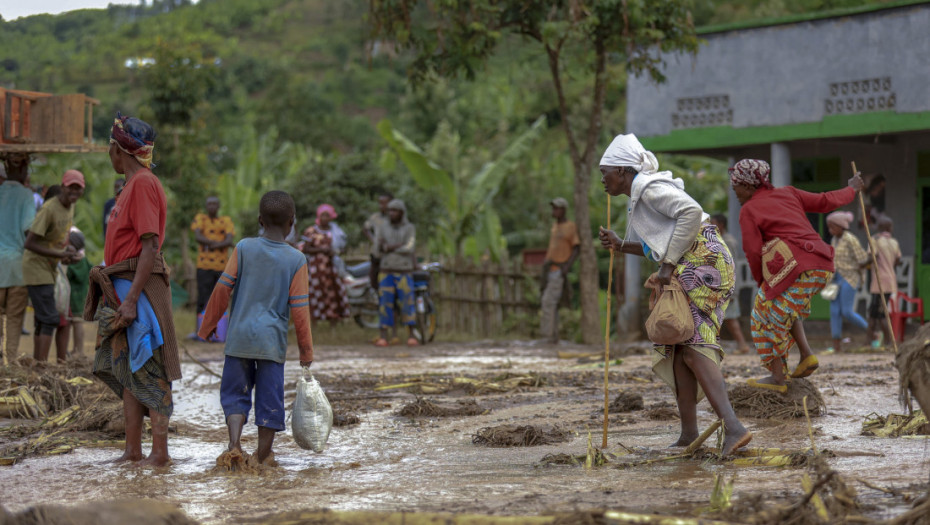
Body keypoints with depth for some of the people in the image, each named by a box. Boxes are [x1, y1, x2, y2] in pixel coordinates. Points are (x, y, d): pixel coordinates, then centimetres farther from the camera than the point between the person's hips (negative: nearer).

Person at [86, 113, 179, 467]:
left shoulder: (144, 185, -12)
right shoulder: (131, 186, 18)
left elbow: (150, 247, -19)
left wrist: (131, 300, -23)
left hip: (139, 287, -10)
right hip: (120, 289, 10)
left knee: (147, 371, -8)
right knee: (125, 370, 11)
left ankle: (160, 452, -7)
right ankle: (133, 451, 15)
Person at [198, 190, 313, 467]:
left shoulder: (244, 248, -1)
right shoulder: (296, 260, -3)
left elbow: (223, 289, -1)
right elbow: (299, 308, -3)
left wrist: (208, 325, 9)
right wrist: (306, 350, 4)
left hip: (239, 337, 1)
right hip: (273, 340, -1)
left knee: (235, 393, 10)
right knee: (270, 397, 7)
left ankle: (235, 443, -9)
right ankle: (263, 453, 12)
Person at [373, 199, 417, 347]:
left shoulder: (410, 229, 2)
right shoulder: (382, 229, 7)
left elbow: (409, 248, -13)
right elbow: (377, 253, 1)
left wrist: (389, 248, -10)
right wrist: (398, 247, -12)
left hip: (404, 273, -1)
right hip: (386, 272, 1)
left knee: (407, 304, -4)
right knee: (385, 305, -4)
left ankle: (411, 336, 4)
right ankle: (383, 338, -4)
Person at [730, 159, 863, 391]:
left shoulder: (749, 210, 2)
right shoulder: (787, 193, 19)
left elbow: (753, 252, -3)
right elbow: (824, 201, 23)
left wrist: (761, 282, 12)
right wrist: (851, 190, 40)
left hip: (795, 267, -8)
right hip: (822, 266, 8)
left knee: (769, 315, 6)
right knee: (786, 307, 29)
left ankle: (777, 378, 6)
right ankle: (807, 354, 14)